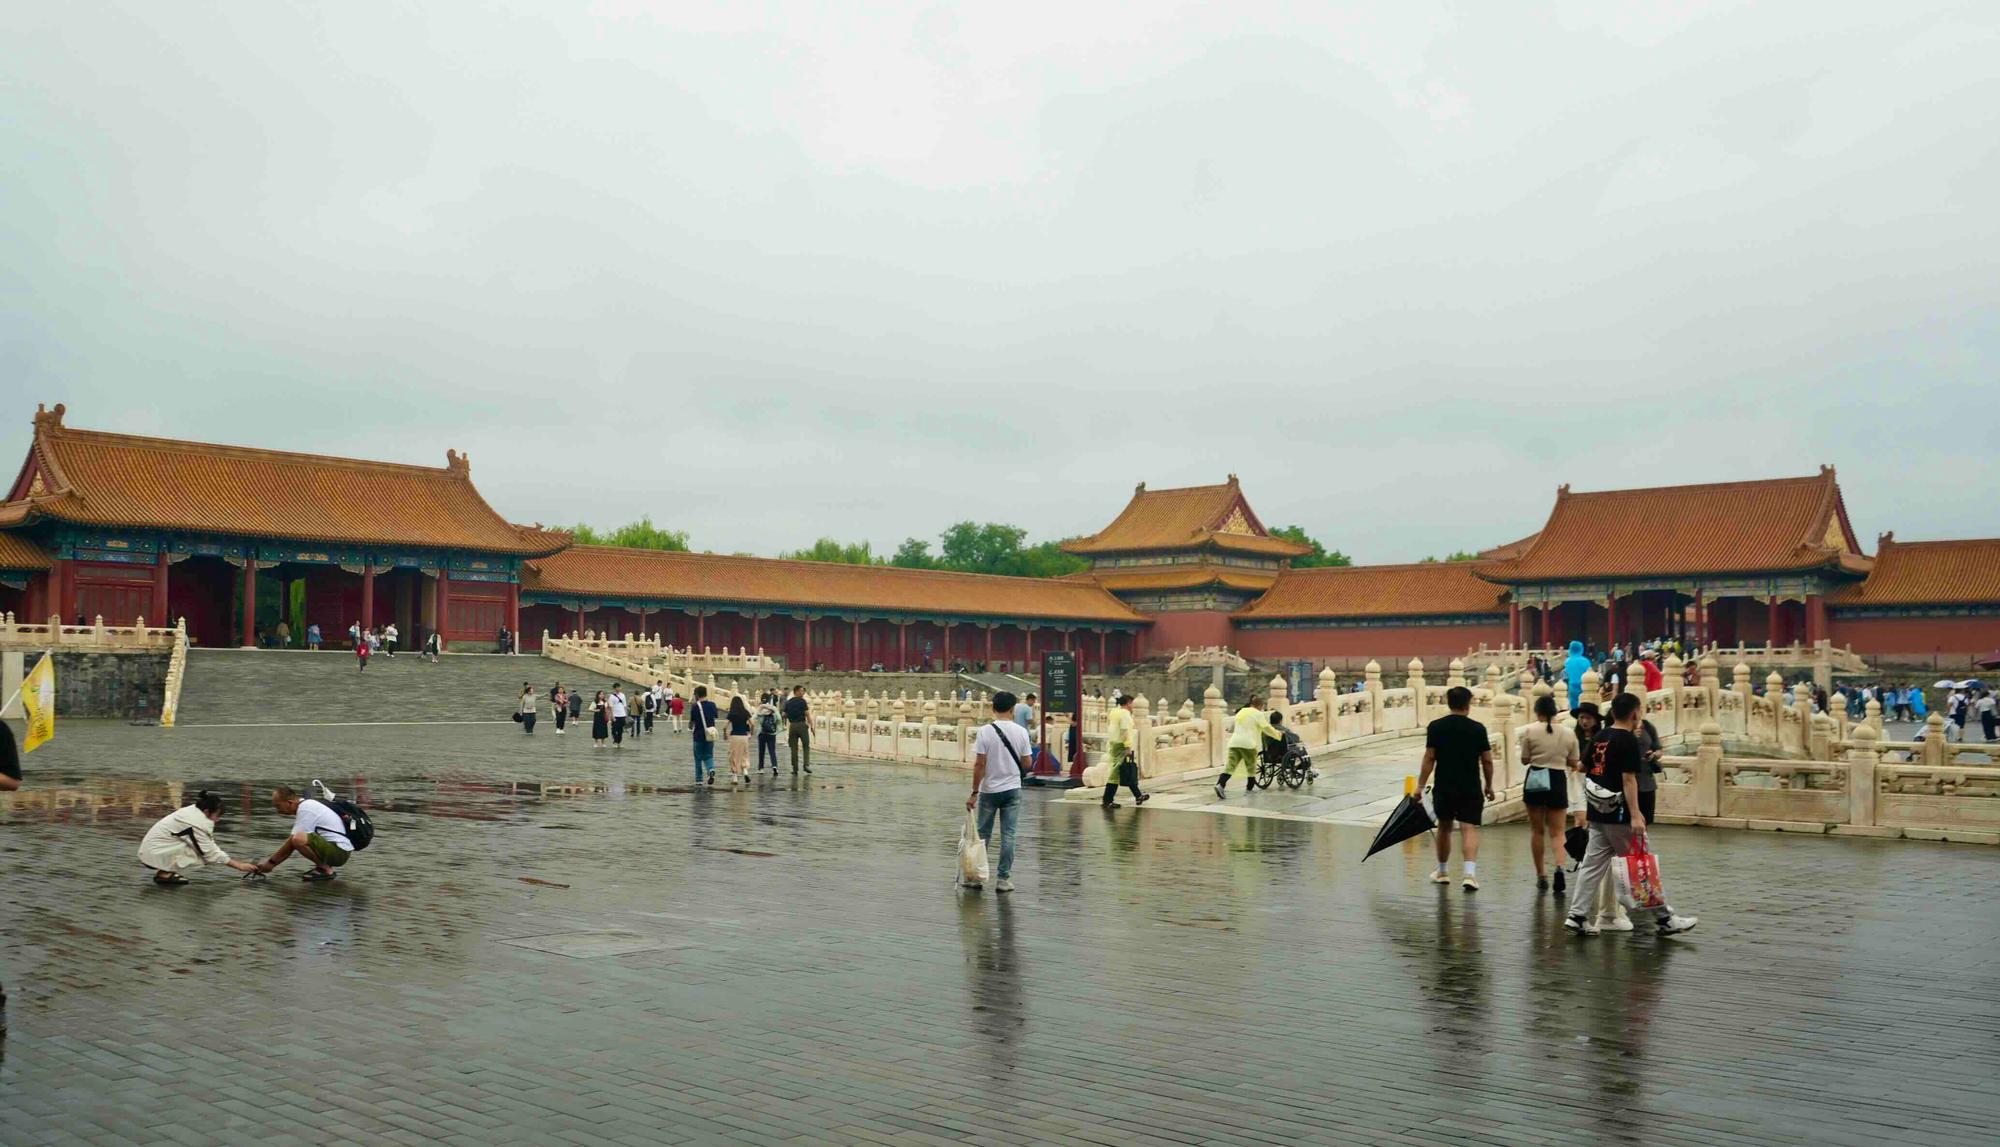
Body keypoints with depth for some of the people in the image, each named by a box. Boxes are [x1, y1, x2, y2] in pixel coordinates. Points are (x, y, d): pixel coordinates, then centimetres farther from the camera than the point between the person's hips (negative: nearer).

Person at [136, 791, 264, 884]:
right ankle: (164, 874, -11)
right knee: (202, 856, -18)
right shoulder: (196, 822, -25)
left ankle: (165, 870, 6)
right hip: (154, 853, -9)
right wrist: (238, 866, -17)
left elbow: (210, 845, 7)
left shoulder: (194, 811, 2)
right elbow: (210, 852, -21)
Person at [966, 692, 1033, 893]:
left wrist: (974, 793, -7)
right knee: (1008, 835, 5)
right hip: (1012, 789, 1)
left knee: (983, 834, 10)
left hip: (989, 790, -1)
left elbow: (979, 765, -12)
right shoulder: (1021, 732, -4)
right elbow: (1026, 764, 1)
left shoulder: (985, 731, -11)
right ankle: (1003, 879, 6)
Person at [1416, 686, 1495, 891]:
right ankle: (1470, 872, -20)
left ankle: (1442, 872, 29)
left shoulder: (1436, 727, -2)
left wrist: (1421, 785, 0)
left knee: (1444, 827, 16)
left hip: (1444, 788, 1)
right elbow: (1487, 761, 1)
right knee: (1469, 829, -3)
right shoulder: (1477, 728, -2)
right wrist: (1488, 786, 13)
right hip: (1471, 789, -1)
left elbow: (1429, 758, -5)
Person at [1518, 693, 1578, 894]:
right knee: (1557, 832, 4)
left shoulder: (1530, 731, -6)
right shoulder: (1568, 733, 0)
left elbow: (1524, 760, -2)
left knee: (1537, 831, 12)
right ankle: (1559, 867, -22)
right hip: (1558, 781, 1)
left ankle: (1541, 876, 17)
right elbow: (1573, 763, 5)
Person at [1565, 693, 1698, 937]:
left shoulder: (1599, 739, 10)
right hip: (1619, 816, -7)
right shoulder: (1629, 741, -12)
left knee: (1593, 864, 7)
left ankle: (1577, 916, 3)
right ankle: (1665, 919, 10)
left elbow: (1585, 769, 17)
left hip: (1597, 814, 7)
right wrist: (1635, 814, -20)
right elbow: (1628, 779, -18)